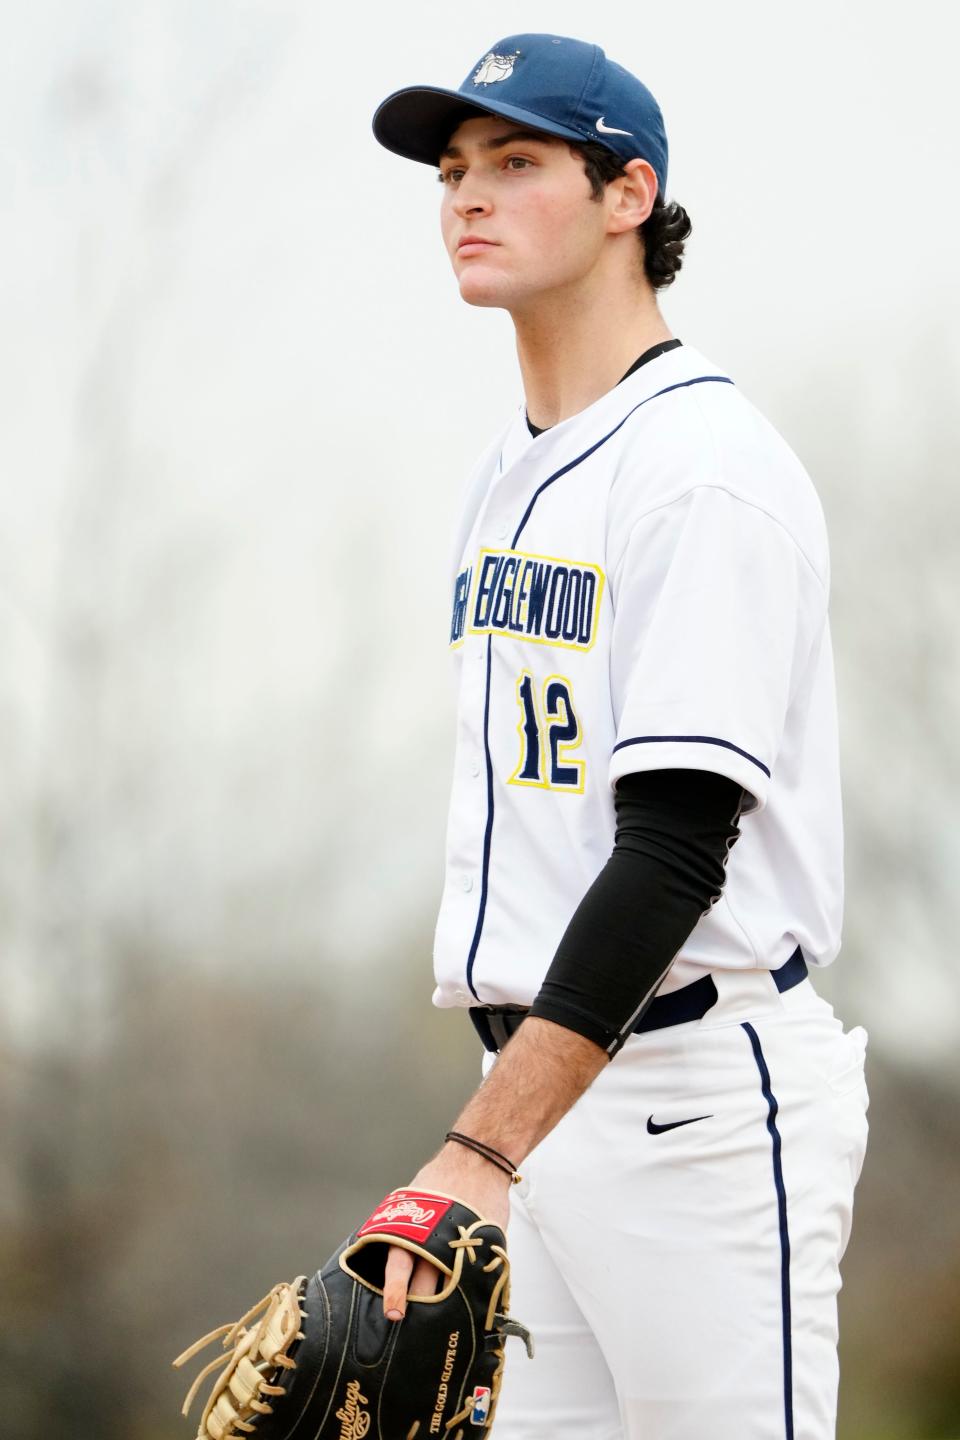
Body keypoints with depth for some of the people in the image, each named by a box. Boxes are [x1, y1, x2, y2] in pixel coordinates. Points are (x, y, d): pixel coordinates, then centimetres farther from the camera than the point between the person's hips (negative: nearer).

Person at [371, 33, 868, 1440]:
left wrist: (480, 1152, -29)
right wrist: (493, 1129, 17)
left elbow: (676, 848, -22)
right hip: (545, 1078, 9)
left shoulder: (710, 468, -14)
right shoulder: (508, 474, 16)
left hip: (702, 1087, -9)